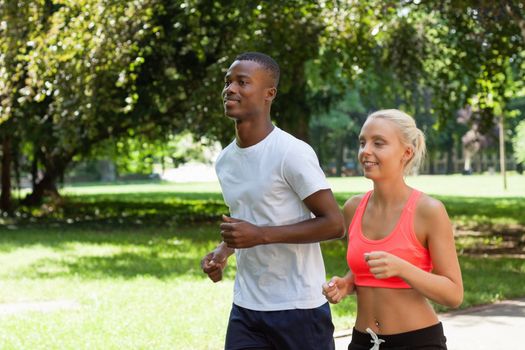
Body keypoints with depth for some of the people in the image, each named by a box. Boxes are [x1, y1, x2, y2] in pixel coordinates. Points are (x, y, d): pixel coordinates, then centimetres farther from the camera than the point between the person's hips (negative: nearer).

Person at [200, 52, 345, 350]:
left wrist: (260, 235, -21)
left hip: (299, 307, -6)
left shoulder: (292, 153, -14)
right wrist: (224, 250, 3)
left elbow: (334, 224, -15)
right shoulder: (224, 161, 9)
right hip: (246, 308, 6)